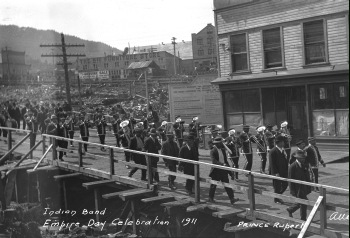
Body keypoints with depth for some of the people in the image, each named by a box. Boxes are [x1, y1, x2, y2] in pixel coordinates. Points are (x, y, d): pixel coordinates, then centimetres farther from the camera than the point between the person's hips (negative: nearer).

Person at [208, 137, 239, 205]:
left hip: (224, 171, 5)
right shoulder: (213, 151, -12)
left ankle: (232, 199, -4)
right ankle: (211, 198, 24)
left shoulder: (223, 150, 10)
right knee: (213, 185, 8)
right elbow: (214, 161, -25)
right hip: (216, 171, -5)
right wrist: (222, 164, -34)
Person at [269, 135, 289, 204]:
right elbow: (272, 163, -17)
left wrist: (287, 170, 6)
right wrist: (276, 173, -20)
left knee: (285, 185, 11)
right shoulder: (273, 151, -16)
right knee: (277, 186, 4)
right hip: (277, 173, -7)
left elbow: (286, 161, 14)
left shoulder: (283, 150, 7)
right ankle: (276, 199, 23)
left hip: (284, 172, 7)